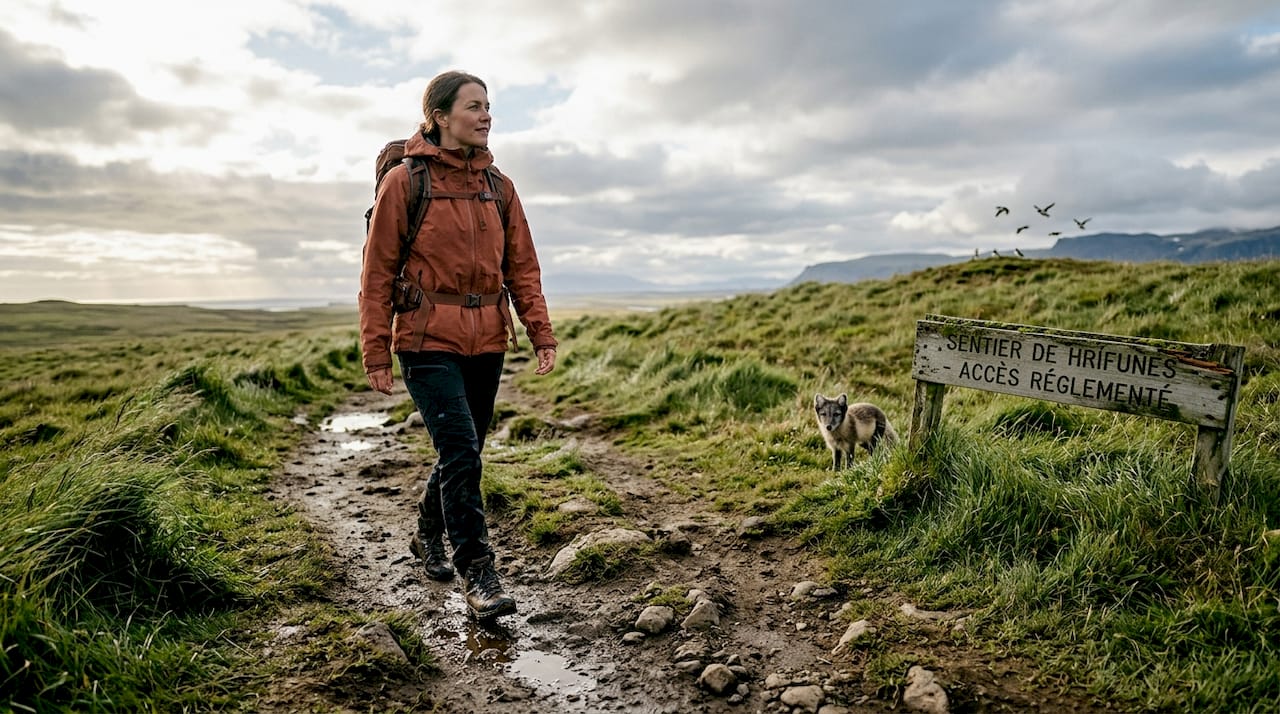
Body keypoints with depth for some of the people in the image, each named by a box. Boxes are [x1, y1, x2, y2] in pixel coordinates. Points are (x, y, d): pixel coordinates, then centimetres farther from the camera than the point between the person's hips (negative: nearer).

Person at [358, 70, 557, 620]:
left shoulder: (498, 187, 10)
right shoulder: (404, 182, -4)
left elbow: (522, 266, 11)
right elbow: (377, 271, -3)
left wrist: (541, 332, 1)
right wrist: (376, 351, -7)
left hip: (486, 342, 5)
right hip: (428, 341, -5)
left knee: (462, 452, 14)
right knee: (461, 452, -13)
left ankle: (429, 535, 39)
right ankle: (478, 575, -3)